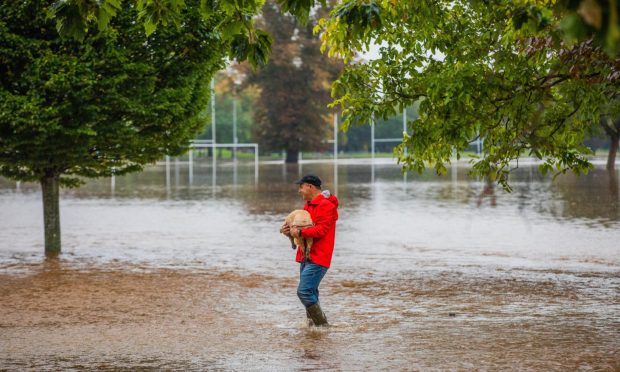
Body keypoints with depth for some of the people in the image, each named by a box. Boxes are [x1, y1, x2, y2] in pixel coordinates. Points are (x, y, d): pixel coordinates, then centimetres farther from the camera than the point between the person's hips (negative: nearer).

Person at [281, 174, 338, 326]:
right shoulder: (308, 205, 19)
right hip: (306, 257, 10)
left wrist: (300, 232, -22)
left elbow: (321, 230, -21)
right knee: (310, 294, 12)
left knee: (304, 292, -16)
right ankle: (313, 323, 19)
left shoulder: (325, 205, -12)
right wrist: (290, 230, 1)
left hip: (317, 258, -10)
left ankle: (322, 324, -9)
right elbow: (302, 228, 21)